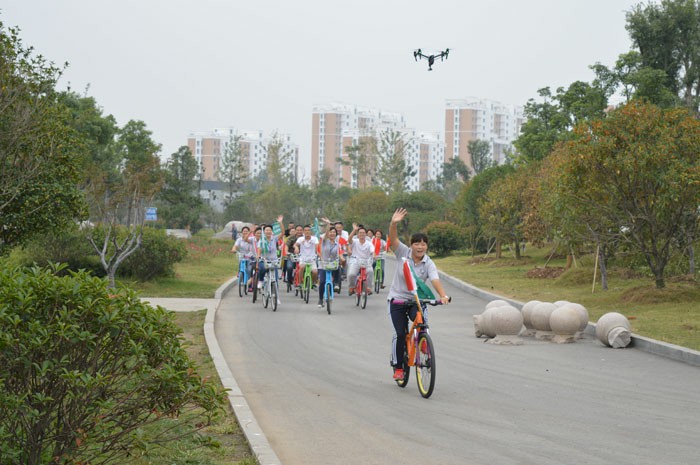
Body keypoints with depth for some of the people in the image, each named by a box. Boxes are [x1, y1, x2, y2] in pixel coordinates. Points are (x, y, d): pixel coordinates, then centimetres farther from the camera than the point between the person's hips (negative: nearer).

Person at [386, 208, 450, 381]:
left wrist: (443, 295, -44)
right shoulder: (403, 253, -9)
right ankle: (397, 368, 9)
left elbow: (435, 280, -25)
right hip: (398, 299, -1)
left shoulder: (429, 264, -10)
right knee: (400, 334, -6)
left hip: (417, 300, 1)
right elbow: (393, 239, -25)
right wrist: (394, 223, -44)